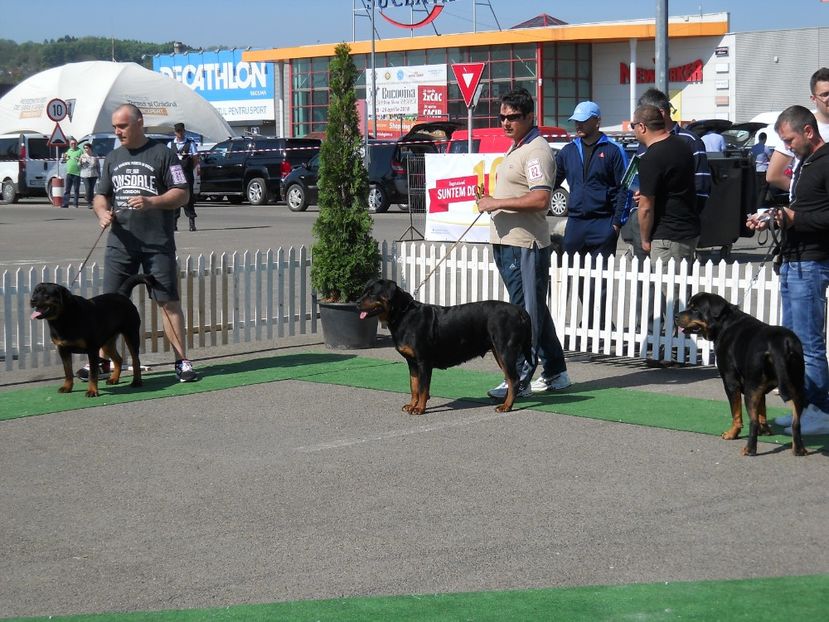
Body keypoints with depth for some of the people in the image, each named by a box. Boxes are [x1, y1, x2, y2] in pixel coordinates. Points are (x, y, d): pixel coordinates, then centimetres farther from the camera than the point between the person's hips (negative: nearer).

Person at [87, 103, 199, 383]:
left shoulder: (162, 154, 0)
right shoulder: (113, 158, 16)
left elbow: (181, 194, -4)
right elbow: (101, 195, 20)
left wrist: (152, 202, -19)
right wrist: (102, 212, -2)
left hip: (158, 244, -4)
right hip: (120, 243, 4)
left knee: (168, 301, -2)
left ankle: (182, 361, 4)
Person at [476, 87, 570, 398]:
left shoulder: (536, 151, -14)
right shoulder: (515, 149, 19)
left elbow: (540, 199, -25)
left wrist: (498, 203, -21)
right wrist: (491, 201, 16)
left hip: (525, 244, -11)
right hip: (507, 242, 11)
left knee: (527, 313, -7)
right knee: (535, 311, 15)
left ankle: (521, 380, -6)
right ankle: (555, 372, 24)